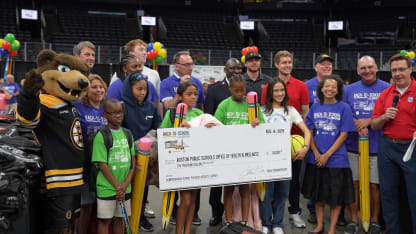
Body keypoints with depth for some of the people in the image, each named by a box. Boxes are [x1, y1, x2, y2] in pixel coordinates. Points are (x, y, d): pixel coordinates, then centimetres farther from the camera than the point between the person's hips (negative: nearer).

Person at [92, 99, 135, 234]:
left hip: (125, 187, 5)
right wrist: (117, 186, -14)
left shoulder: (127, 134, 7)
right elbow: (102, 165, -13)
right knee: (104, 220, 4)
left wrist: (125, 184, -6)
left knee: (120, 218, 15)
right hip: (106, 187, -5)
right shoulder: (101, 136, -10)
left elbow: (132, 160, 6)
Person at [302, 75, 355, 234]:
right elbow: (310, 132, 6)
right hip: (316, 159, 3)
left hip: (336, 159, -3)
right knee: (318, 193, 13)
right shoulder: (315, 107, 5)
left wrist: (327, 155, -12)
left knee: (336, 196, 5)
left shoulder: (344, 108, -4)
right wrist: (316, 154, -7)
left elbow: (343, 135, -7)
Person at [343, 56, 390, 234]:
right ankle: (353, 220, 19)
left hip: (377, 146, -2)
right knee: (354, 183, 6)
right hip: (353, 145, 2)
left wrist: (368, 121, -13)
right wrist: (357, 125, -10)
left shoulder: (387, 89, 3)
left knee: (374, 185, 4)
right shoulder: (349, 90, 11)